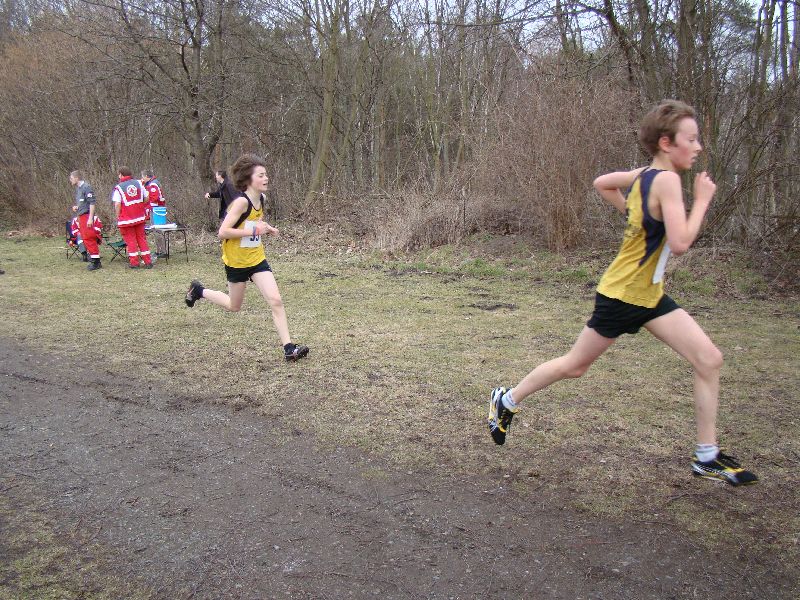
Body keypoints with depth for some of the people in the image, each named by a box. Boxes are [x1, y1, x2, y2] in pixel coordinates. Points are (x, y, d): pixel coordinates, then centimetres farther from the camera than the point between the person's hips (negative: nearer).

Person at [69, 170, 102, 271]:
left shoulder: (86, 187, -13)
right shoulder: (77, 188, 16)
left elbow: (92, 203, -18)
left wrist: (90, 218, -22)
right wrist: (75, 207, 8)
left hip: (86, 216, -10)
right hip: (80, 216, 10)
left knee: (88, 238, -10)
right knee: (85, 238, 11)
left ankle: (96, 262, -7)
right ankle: (93, 259, 17)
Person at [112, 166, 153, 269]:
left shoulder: (119, 187, -10)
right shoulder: (138, 183, 3)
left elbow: (117, 204, -15)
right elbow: (146, 198, 7)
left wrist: (118, 217, -3)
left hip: (126, 219, -4)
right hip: (140, 217, 4)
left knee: (131, 240, 6)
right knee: (141, 238, 11)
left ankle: (134, 262, 9)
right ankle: (148, 262, 10)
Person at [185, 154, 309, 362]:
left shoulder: (260, 199, 0)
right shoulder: (241, 201, -23)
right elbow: (223, 232, -27)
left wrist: (266, 228, 1)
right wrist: (254, 231, -27)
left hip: (257, 259, 6)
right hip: (236, 261, -6)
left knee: (276, 300, -8)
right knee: (234, 306, 15)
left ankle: (289, 348, -6)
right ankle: (198, 291, 40)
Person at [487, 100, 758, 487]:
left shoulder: (644, 174, 5)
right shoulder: (666, 180, -21)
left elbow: (601, 184, 22)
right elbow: (680, 243, -28)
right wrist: (702, 201, -15)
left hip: (650, 294, 9)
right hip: (621, 295, -9)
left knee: (710, 359, 1)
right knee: (575, 365, 7)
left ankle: (707, 457, 9)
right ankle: (507, 401, 28)